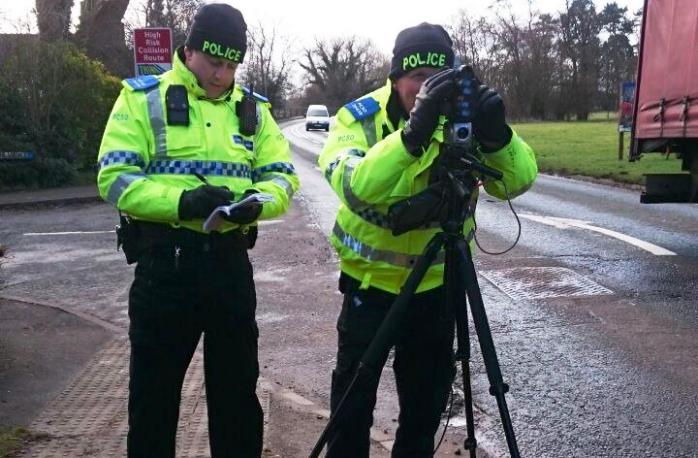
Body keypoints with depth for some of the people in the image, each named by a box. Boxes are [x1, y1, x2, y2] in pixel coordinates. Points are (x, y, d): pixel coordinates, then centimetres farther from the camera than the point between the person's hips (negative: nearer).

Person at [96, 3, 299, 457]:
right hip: (164, 262, -3)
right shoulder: (143, 98, 0)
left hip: (231, 261, 3)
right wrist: (181, 202, -22)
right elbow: (115, 177, -7)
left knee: (238, 388, 15)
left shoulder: (253, 108, 11)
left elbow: (282, 176, 7)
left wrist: (258, 202, -16)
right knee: (153, 390, 9)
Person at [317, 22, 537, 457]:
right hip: (371, 280, -2)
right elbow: (355, 186, -36)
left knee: (429, 396, 15)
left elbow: (518, 181, -18)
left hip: (437, 281, 3)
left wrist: (496, 134, -36)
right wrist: (413, 132, -47)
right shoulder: (359, 117, -16)